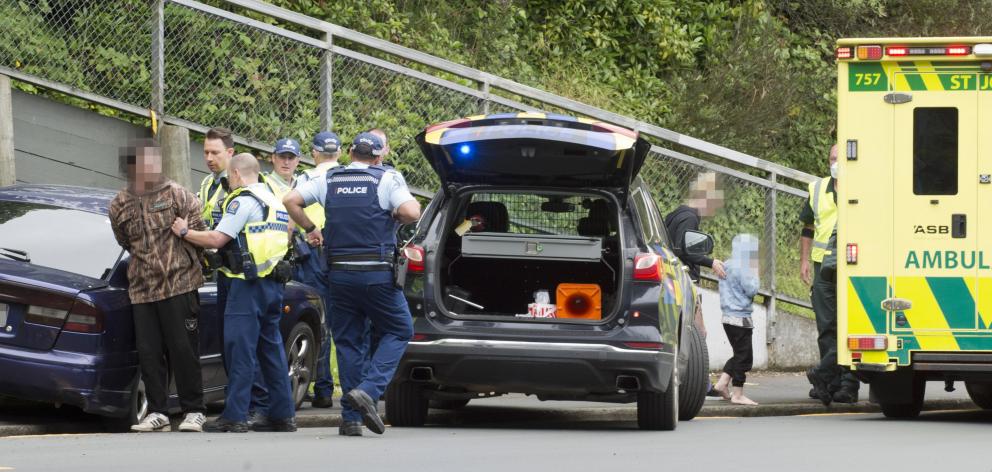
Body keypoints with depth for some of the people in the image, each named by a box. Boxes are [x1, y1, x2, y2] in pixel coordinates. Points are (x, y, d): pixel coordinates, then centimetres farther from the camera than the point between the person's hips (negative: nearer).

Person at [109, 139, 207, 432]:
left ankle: (193, 411, 3)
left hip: (179, 285, -4)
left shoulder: (176, 195, -1)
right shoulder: (119, 205, 9)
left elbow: (197, 228, 2)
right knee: (148, 353, 2)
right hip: (141, 288, 4)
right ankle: (157, 412, 8)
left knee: (183, 349, -3)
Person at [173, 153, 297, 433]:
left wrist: (184, 232, -1)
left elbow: (217, 239, -15)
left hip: (249, 284, -9)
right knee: (271, 348, 12)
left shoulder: (243, 201, -10)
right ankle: (283, 414, 12)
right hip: (274, 282, 9)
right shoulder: (274, 201, 19)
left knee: (240, 349, -8)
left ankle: (234, 417, -9)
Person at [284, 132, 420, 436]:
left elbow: (290, 201, 6)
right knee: (398, 332, 9)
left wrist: (310, 229, 17)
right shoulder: (387, 179, -3)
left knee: (348, 341, 11)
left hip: (339, 272, 4)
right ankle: (369, 390, -13)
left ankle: (351, 417, 7)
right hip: (377, 273, -4)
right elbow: (411, 213, -15)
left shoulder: (329, 180, 9)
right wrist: (394, 216, 6)